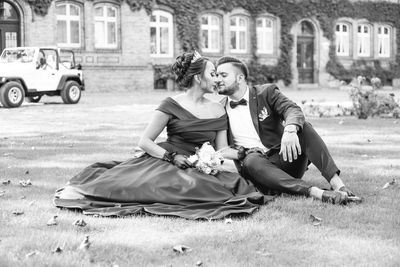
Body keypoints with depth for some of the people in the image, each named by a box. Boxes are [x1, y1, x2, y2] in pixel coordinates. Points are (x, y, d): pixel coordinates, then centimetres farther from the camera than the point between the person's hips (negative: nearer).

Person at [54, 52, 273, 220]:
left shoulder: (218, 111, 12)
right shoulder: (172, 106, 0)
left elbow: (222, 150, 13)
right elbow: (144, 142, -2)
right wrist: (172, 157, -16)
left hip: (198, 169, 4)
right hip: (164, 160, -4)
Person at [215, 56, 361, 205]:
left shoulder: (266, 92, 6)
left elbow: (292, 110, -13)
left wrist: (290, 130, -37)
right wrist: (241, 153, -13)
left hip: (284, 160, 1)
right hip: (255, 166, 0)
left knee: (303, 128, -22)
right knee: (252, 159, -34)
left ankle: (337, 184, -36)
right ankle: (316, 193, -49)